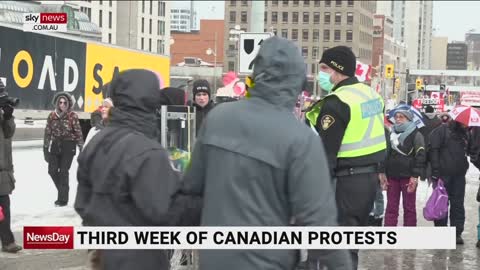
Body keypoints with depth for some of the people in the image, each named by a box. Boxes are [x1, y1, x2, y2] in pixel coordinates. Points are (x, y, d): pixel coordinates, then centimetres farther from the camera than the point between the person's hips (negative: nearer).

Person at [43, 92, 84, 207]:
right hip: (56, 145, 4)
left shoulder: (73, 116, -8)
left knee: (63, 171, -4)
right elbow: (48, 132, 6)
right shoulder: (52, 116, 2)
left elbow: (78, 133, -7)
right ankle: (63, 189, 29)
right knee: (52, 170, 2)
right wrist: (45, 148, 5)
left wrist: (81, 147, -8)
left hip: (69, 146, -4)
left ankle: (63, 199, 7)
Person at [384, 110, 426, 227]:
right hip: (392, 176, 5)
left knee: (409, 207, 3)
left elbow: (420, 156, -8)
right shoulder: (391, 134, 15)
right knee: (391, 207, 4)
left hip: (408, 177, -5)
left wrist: (415, 176, -16)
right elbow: (386, 154, 20)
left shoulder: (416, 135, -2)